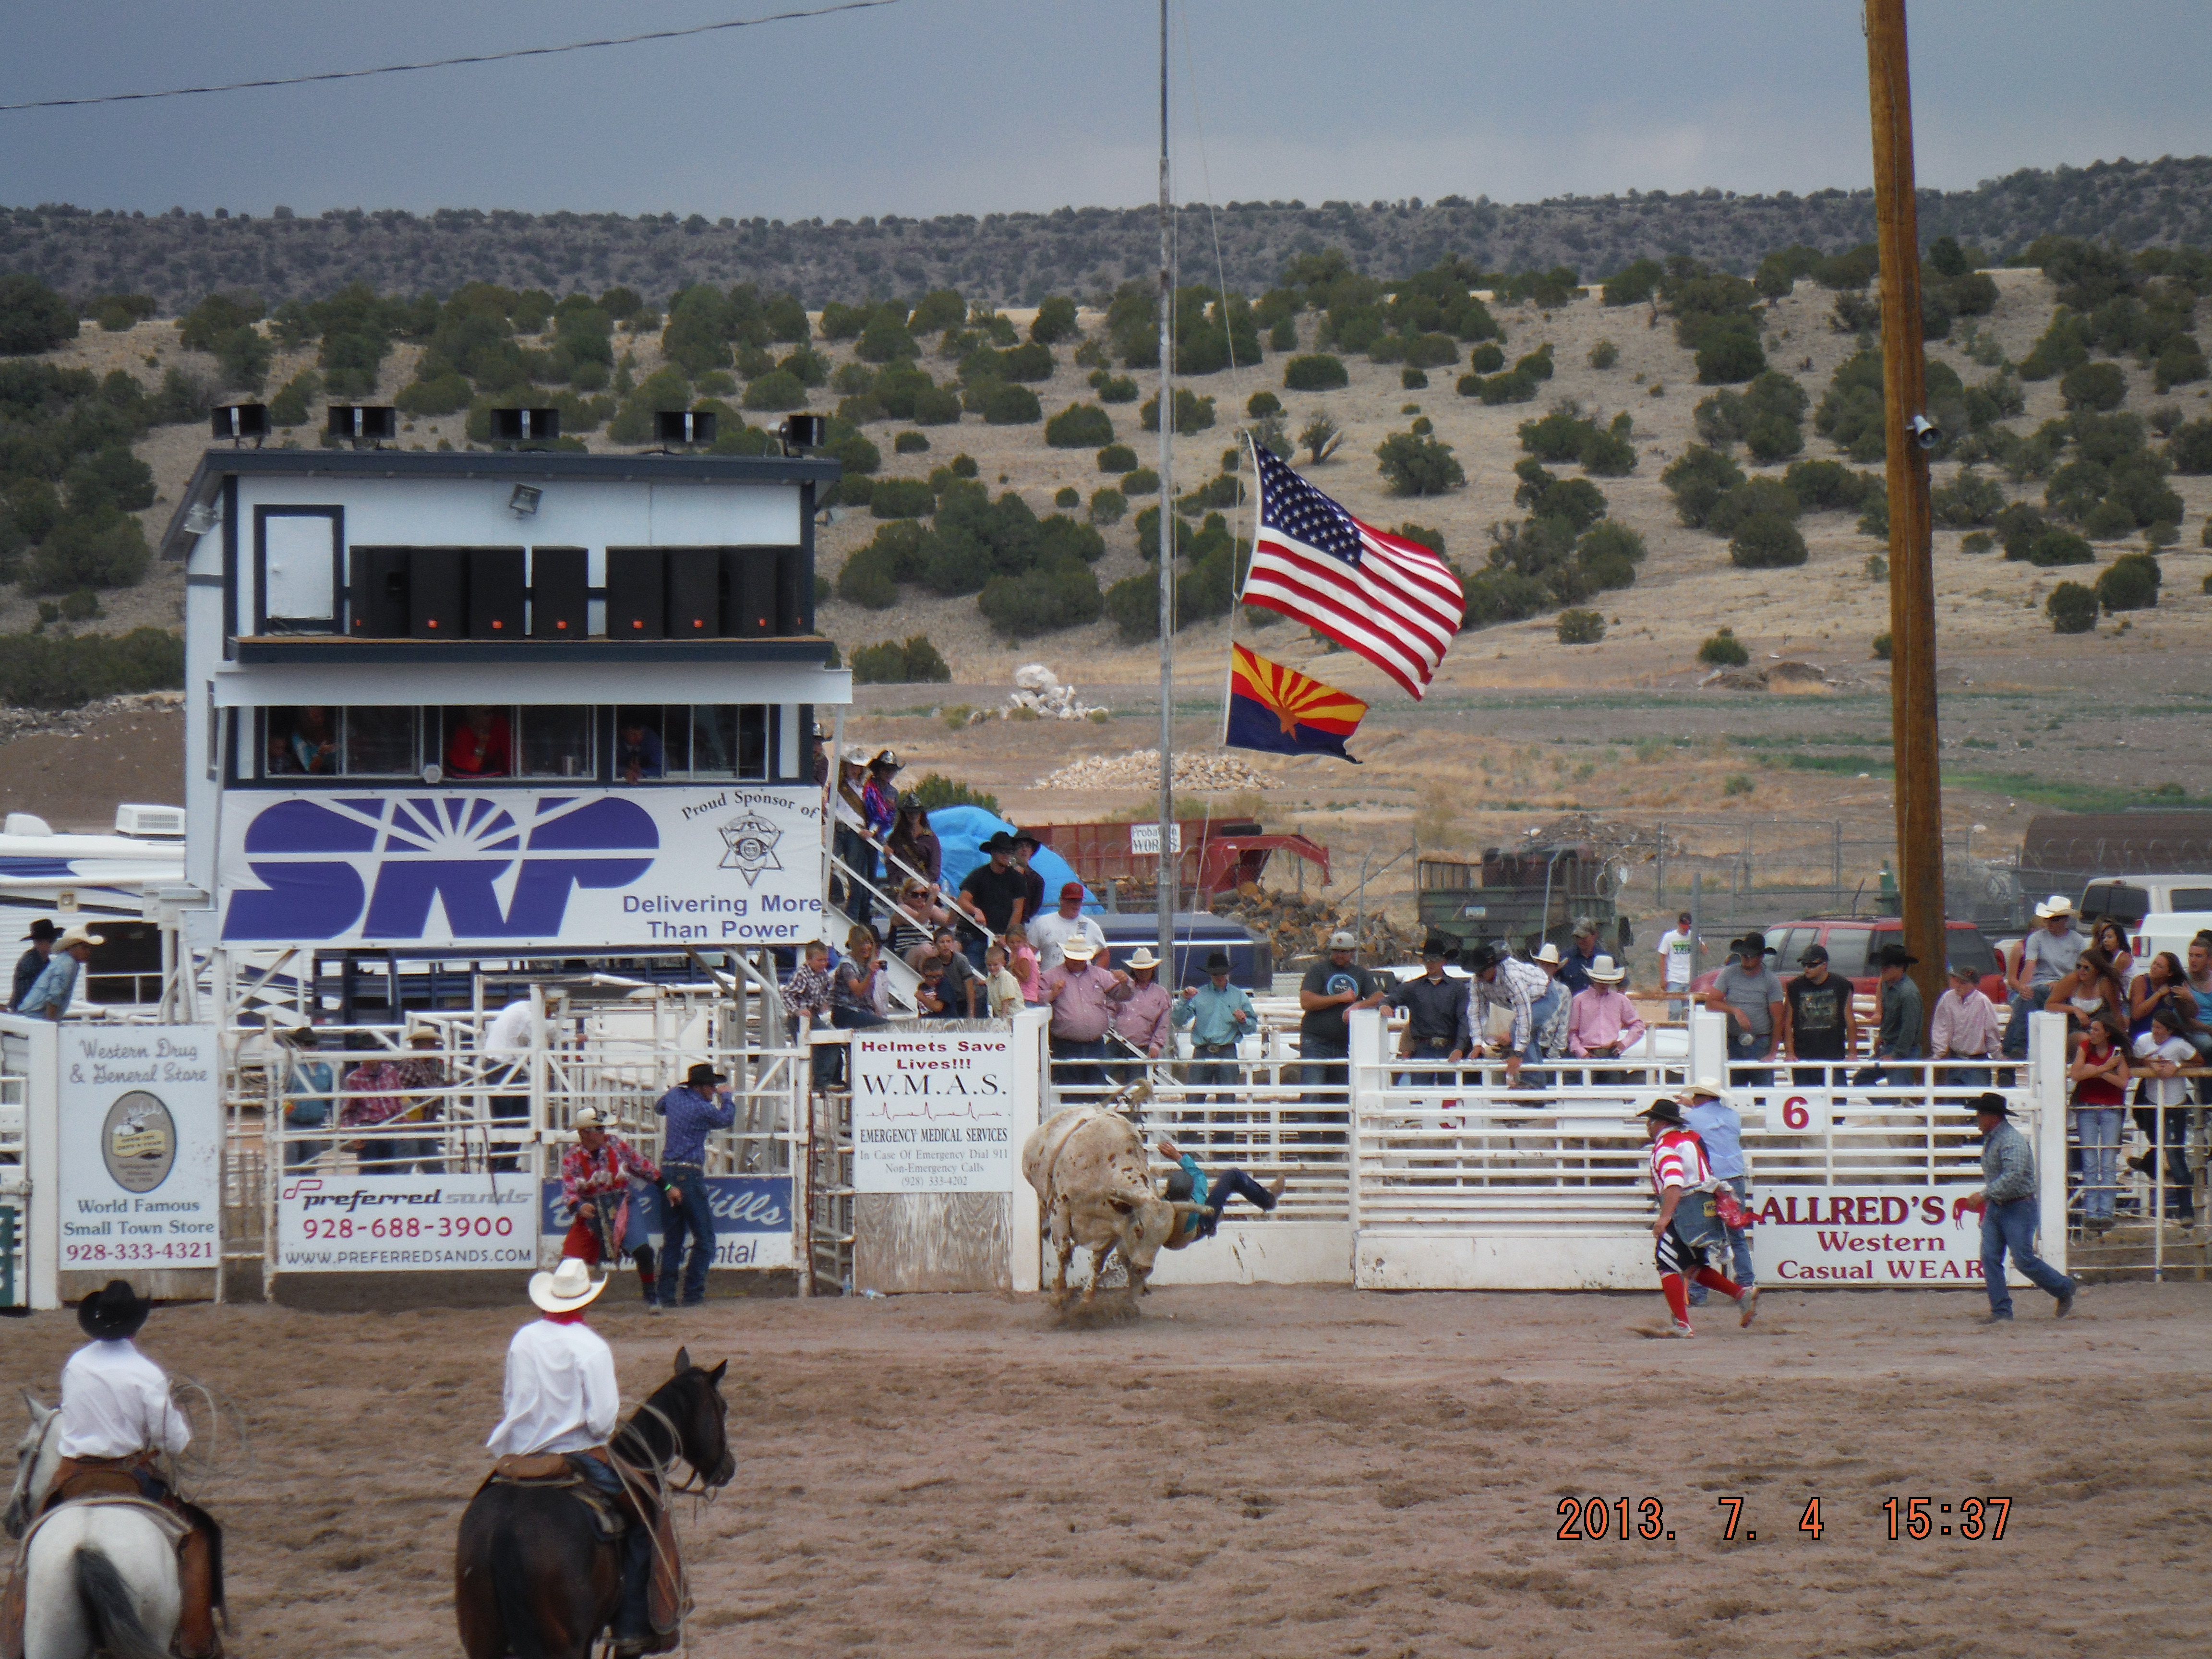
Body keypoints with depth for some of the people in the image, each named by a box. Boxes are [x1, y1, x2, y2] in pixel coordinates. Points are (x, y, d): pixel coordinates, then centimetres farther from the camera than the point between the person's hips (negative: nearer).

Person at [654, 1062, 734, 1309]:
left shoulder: (674, 1096, 9)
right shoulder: (703, 1108, -9)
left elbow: (659, 1107, 33)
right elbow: (726, 1119, 12)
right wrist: (726, 1097, 29)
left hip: (667, 1171, 7)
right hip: (689, 1174, -7)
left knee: (672, 1240, 11)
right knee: (704, 1239, 0)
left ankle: (666, 1295, 6)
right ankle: (693, 1295, -4)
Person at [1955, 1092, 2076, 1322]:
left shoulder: (2012, 1141, -20)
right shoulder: (1990, 1139, 11)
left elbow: (2012, 1177, -30)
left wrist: (1984, 1195, -28)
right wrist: (1985, 1200, 21)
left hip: (2018, 1208, -9)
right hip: (1995, 1208, 9)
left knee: (2024, 1260, -5)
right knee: (1990, 1258, -1)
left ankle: (2065, 1290, 16)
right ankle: (2001, 1312, 0)